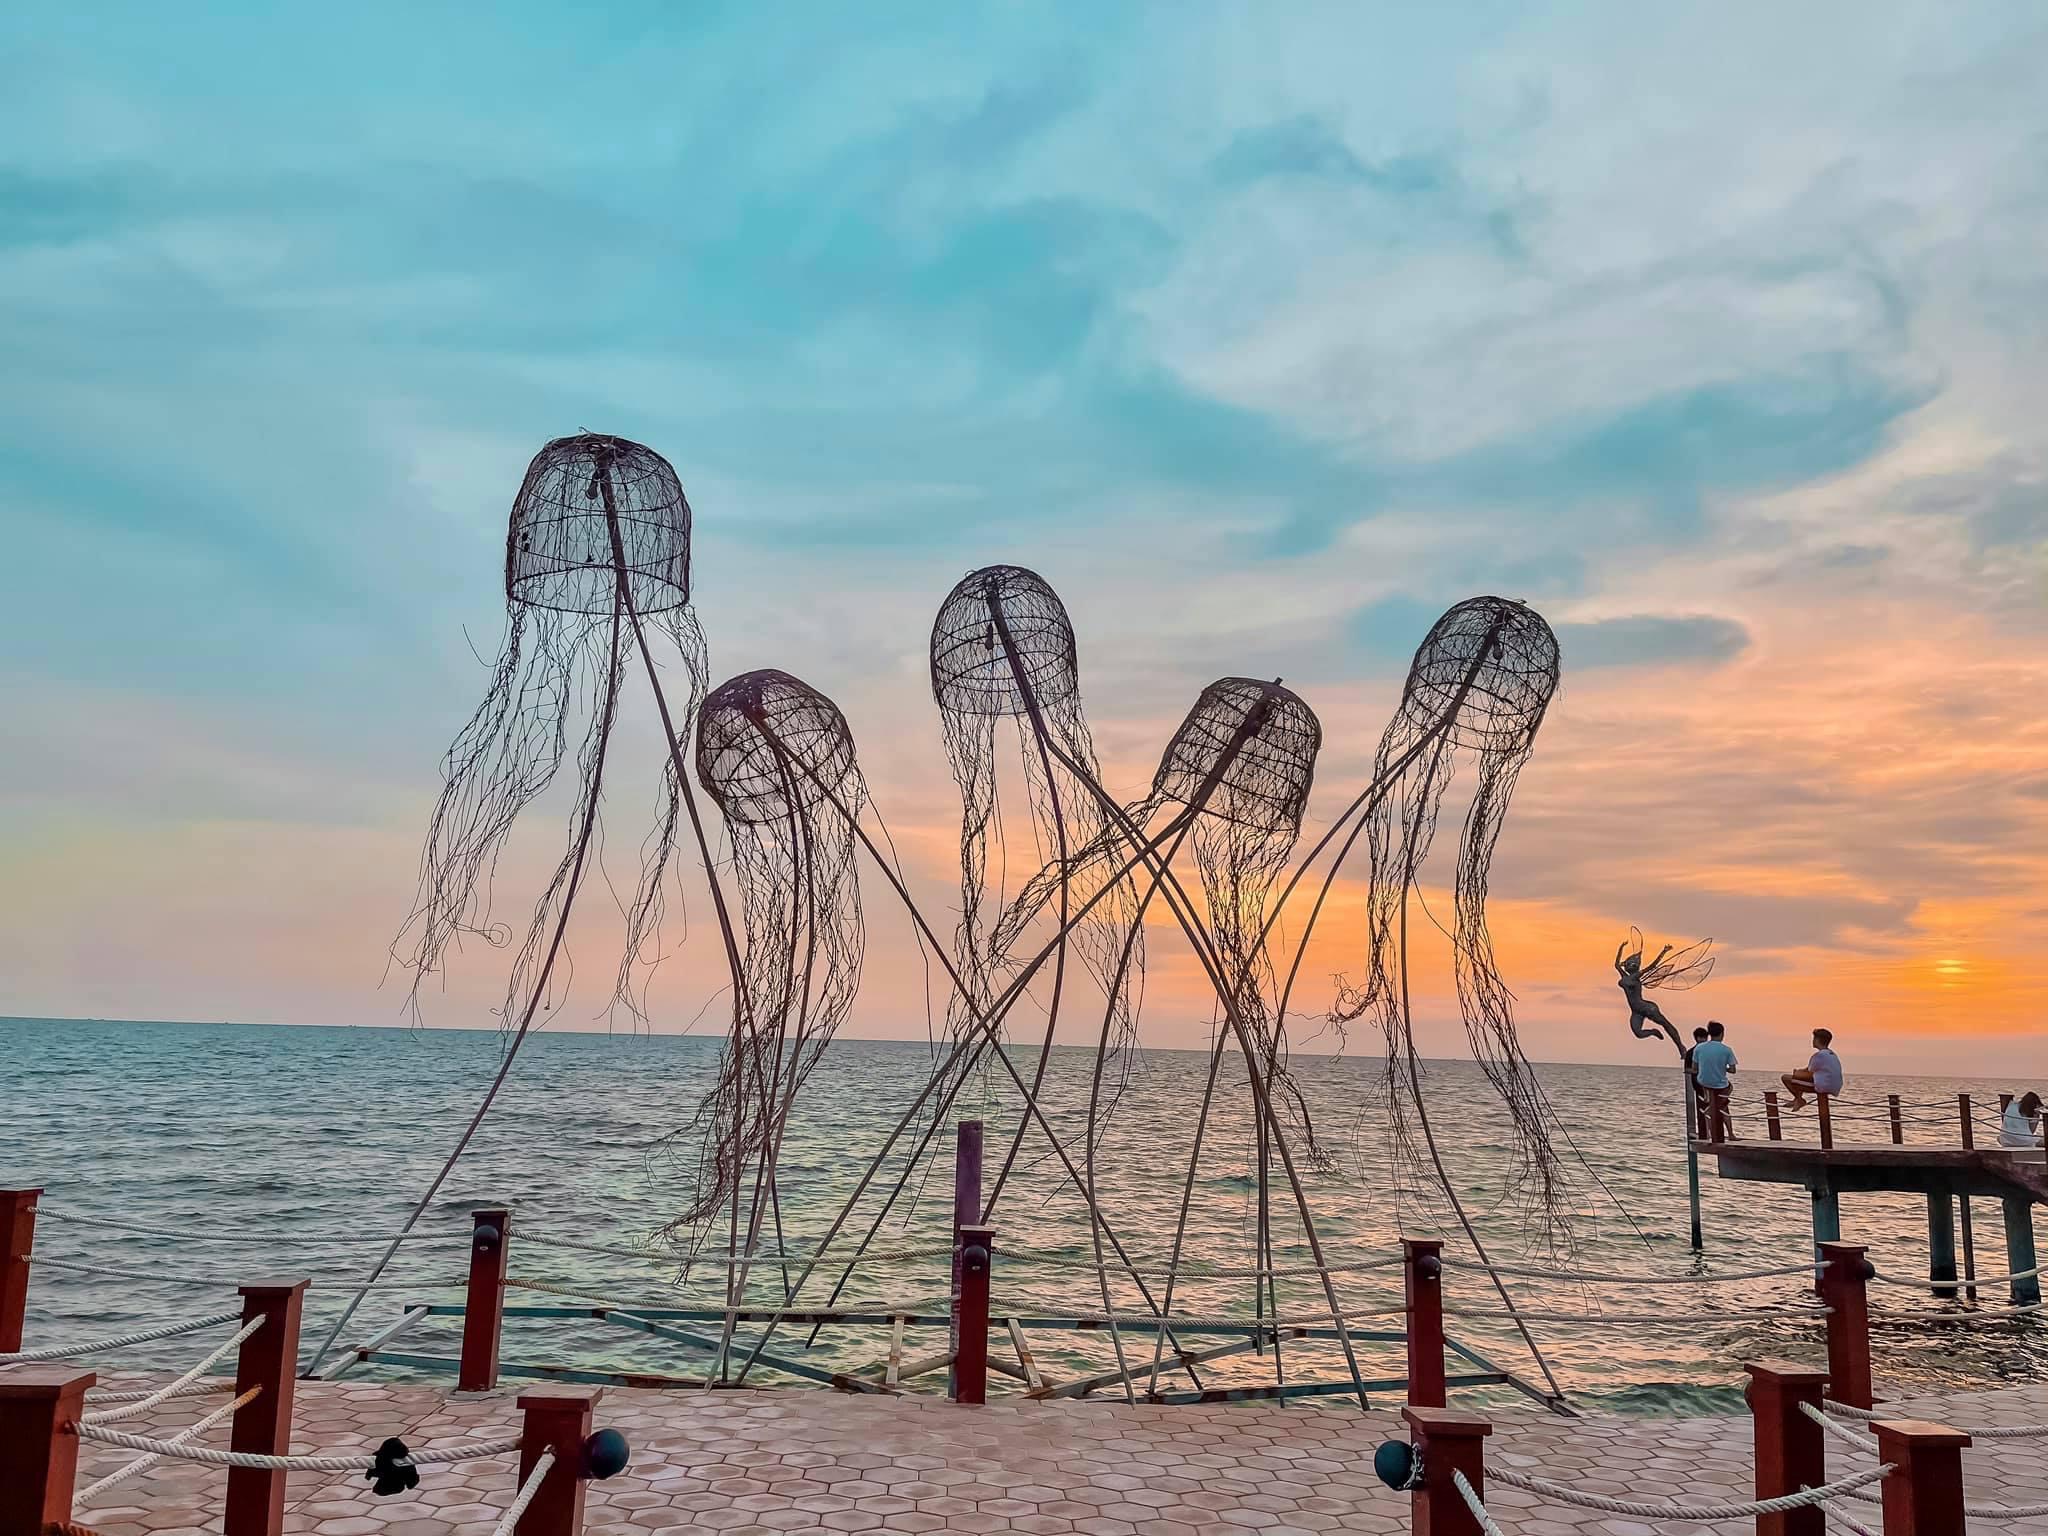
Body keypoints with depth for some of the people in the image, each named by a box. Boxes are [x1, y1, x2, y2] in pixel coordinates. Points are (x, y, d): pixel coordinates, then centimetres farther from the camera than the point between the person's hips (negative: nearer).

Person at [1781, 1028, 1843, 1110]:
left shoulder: (1818, 1055, -15)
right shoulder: (1833, 1055, 14)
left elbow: (1809, 1075, -10)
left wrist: (1796, 1074, 7)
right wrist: (1799, 1071, 18)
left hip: (1822, 1087, -10)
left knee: (1786, 1078, -7)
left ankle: (1800, 1100, 9)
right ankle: (1796, 1100, 32)